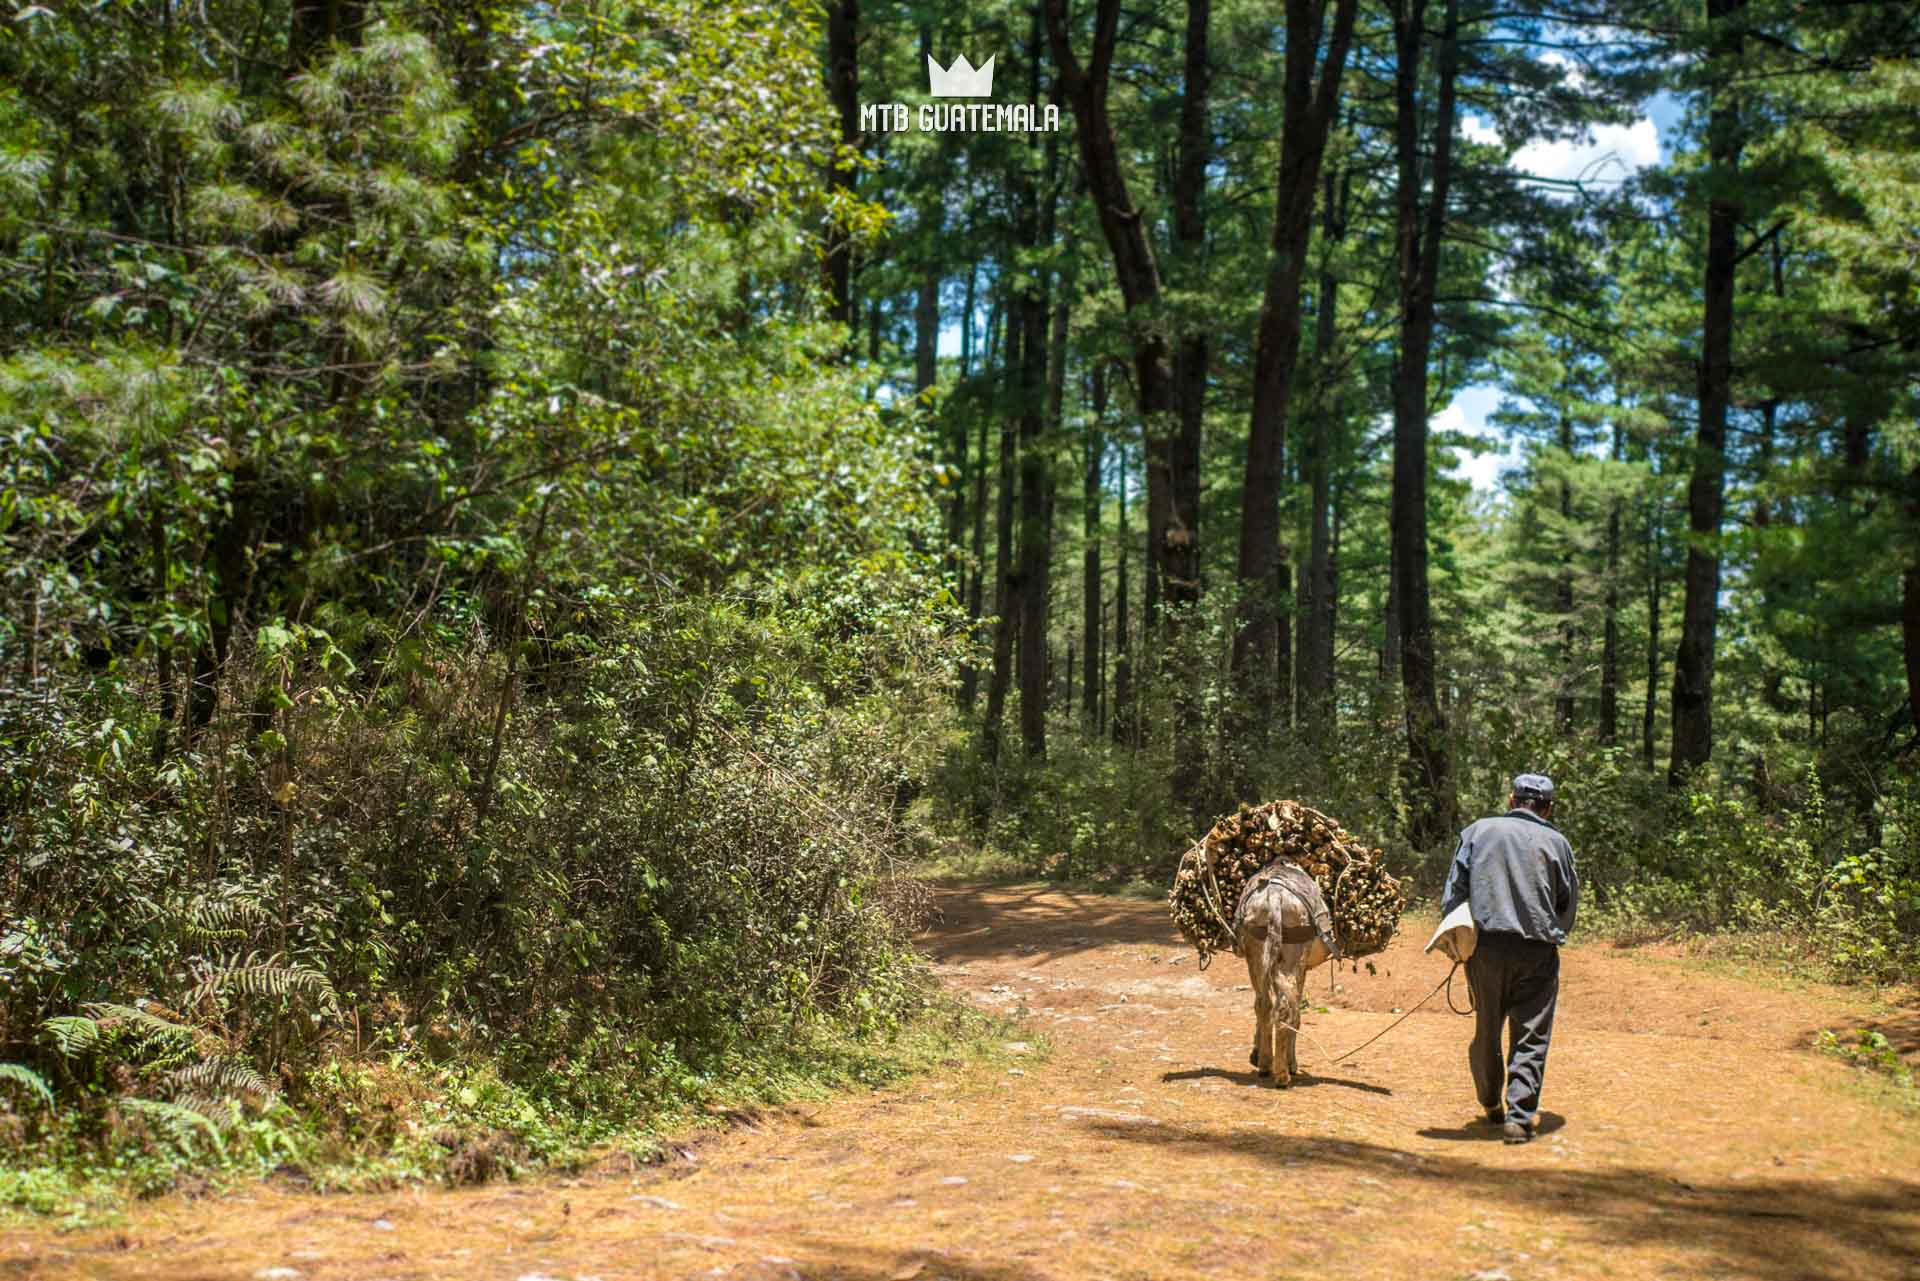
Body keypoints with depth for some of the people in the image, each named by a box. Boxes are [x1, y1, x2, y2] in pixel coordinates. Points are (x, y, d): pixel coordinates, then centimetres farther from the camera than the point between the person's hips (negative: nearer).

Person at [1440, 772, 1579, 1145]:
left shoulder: (1477, 831, 7)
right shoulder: (1556, 842, 5)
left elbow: (1452, 893, 2)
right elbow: (1569, 903, 9)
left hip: (1485, 946, 2)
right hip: (1538, 951, -1)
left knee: (1486, 1030, 15)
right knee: (1531, 1037, 3)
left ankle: (1491, 1104, 31)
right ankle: (1520, 1115, -6)